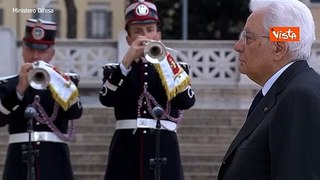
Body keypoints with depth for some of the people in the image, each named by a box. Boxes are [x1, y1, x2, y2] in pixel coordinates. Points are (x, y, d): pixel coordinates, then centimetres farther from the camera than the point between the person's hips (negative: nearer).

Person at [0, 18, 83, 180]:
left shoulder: (65, 81, 9)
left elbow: (75, 112, -9)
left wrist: (58, 83, -24)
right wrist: (20, 88, -18)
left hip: (55, 164, 0)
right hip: (19, 164, 0)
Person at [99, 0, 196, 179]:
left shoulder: (175, 67, 11)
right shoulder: (116, 70, 12)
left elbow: (187, 102, -7)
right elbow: (107, 99, -9)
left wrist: (166, 64, -15)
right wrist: (128, 60, -16)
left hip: (164, 151, 0)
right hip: (127, 151, 0)